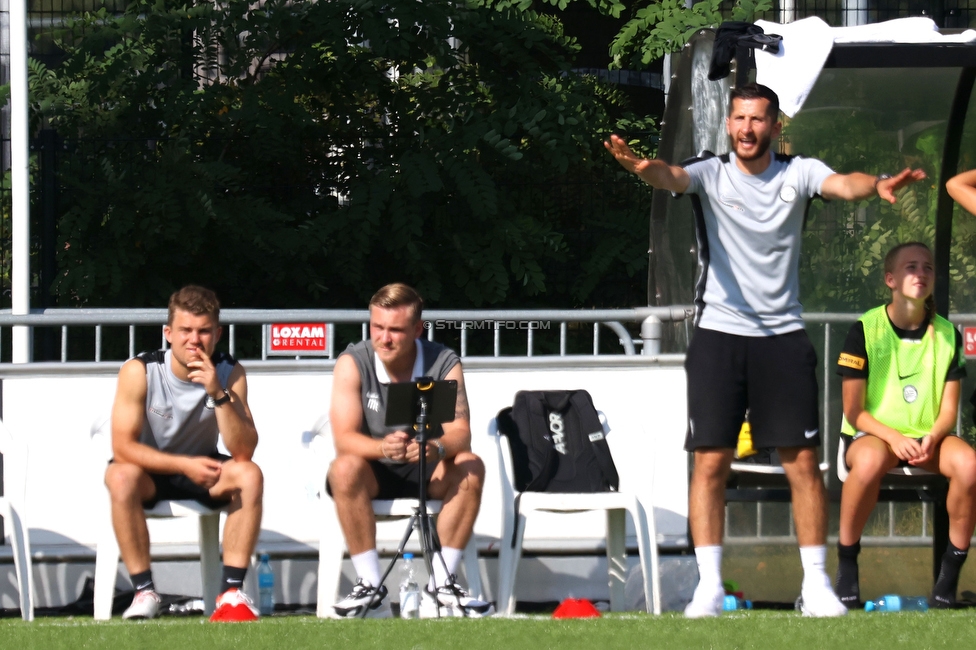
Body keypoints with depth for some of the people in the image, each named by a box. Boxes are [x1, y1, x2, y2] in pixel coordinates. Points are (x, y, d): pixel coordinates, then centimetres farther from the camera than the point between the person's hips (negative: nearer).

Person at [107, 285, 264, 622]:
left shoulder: (230, 373, -13)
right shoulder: (139, 372, -20)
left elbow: (244, 451, -21)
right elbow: (122, 446, -25)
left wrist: (219, 394, -34)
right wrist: (185, 465, -35)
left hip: (201, 469, 2)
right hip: (151, 472, -2)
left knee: (250, 474, -27)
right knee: (121, 476, -35)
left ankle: (232, 592, -27)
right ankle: (144, 591, -27)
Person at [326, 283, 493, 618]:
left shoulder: (444, 363, -10)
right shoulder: (352, 363, -14)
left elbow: (460, 434, -19)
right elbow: (344, 438, -23)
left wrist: (437, 448, -44)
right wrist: (383, 448, -44)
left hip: (427, 473, 2)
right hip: (374, 473, -2)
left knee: (470, 467, -27)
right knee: (345, 468, -34)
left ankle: (440, 588, -26)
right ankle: (371, 588, -31)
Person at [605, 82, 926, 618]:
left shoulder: (798, 173, 1)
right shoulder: (712, 175, -1)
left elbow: (841, 184, -18)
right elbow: (673, 177, -22)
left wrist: (877, 186, -42)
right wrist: (644, 168, -47)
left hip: (783, 336, 1)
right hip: (719, 333, -1)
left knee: (803, 462, 0)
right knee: (710, 462, -4)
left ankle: (815, 584, 7)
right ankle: (709, 585, 2)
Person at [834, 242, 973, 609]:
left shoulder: (946, 334, 4)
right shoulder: (865, 331, -6)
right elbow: (854, 411, -6)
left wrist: (932, 438, -17)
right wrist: (894, 439, -22)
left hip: (928, 437, 3)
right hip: (873, 433, -3)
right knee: (870, 460, -40)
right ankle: (846, 565, -22)